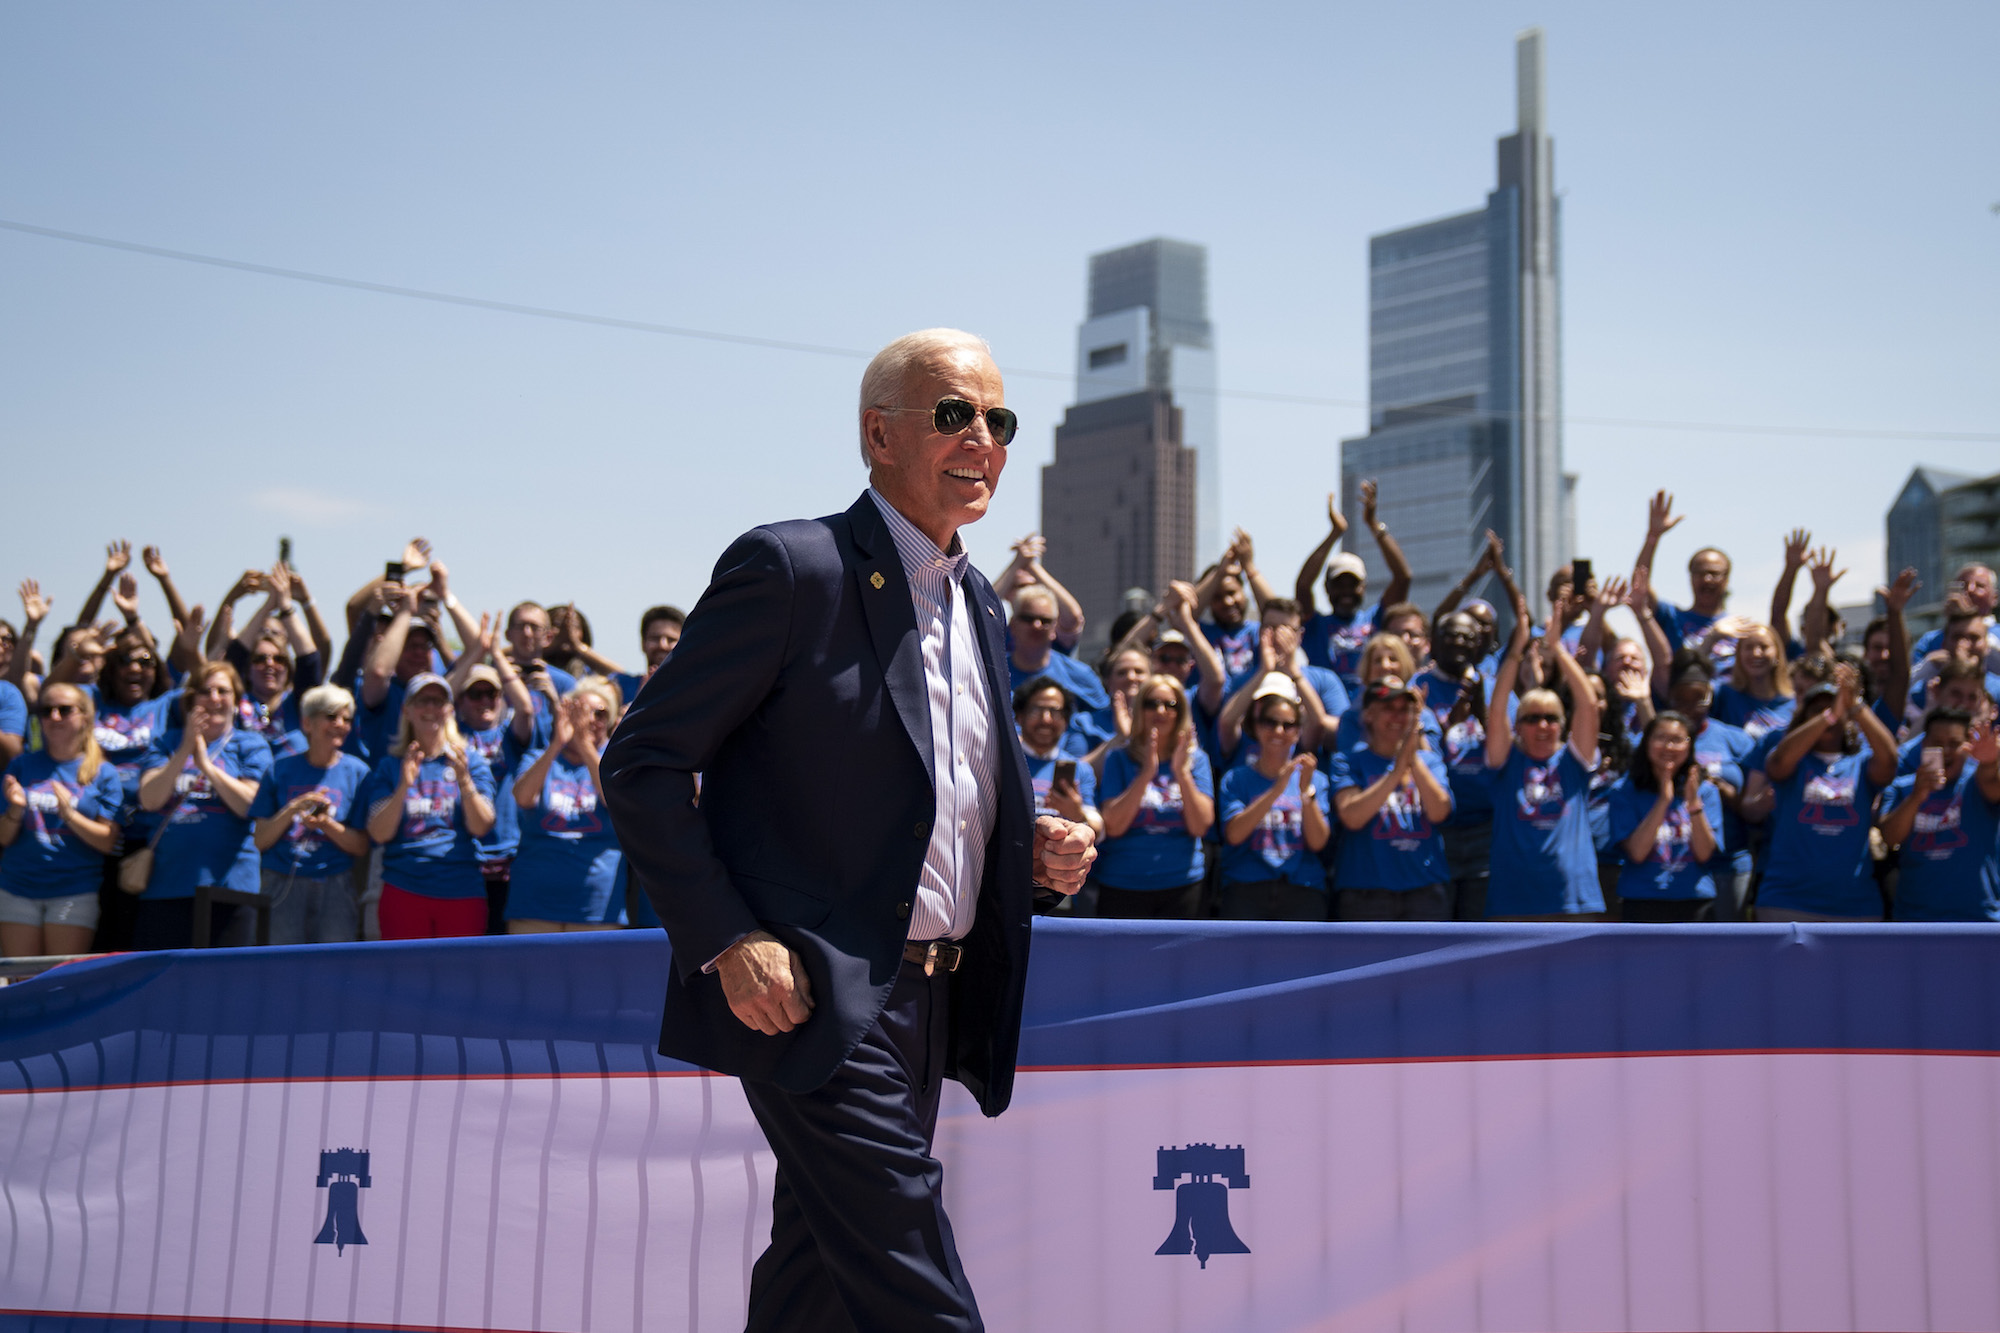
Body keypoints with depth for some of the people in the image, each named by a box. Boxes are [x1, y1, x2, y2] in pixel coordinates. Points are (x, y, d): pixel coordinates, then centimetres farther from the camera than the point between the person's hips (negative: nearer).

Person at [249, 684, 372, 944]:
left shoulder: (356, 772, 6)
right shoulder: (281, 769, 7)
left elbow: (361, 846, 2)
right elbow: (260, 840, 4)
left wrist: (326, 824, -14)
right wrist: (293, 810, -10)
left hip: (334, 889, 0)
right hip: (282, 885, 0)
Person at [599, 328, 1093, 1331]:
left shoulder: (979, 606, 16)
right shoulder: (789, 567, -9)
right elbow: (641, 764, -10)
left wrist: (1031, 848, 4)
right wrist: (726, 940, -18)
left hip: (928, 1008, 8)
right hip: (811, 1000, -8)